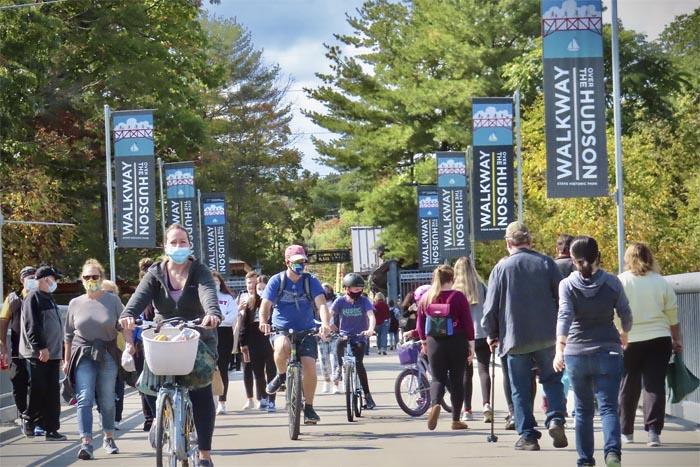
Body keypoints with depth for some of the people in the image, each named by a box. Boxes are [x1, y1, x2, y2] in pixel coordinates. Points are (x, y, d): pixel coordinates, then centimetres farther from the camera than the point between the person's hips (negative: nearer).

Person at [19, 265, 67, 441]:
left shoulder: (49, 299, 21)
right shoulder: (33, 297, -7)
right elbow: (31, 325, -16)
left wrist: (60, 350, 20)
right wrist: (41, 347, -23)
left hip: (52, 354, 9)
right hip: (38, 354, -8)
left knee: (52, 393, 5)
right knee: (39, 390, -7)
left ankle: (51, 429, 5)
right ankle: (30, 420, 10)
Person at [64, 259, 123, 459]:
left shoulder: (113, 300, 1)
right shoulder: (75, 303, 6)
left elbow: (124, 327, 3)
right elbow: (68, 335, 13)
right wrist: (67, 360, 13)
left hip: (107, 355, 0)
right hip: (83, 355, 0)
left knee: (107, 401, 8)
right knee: (84, 399, -12)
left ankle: (108, 438, 26)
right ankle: (86, 442, -20)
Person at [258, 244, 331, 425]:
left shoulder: (311, 281, -3)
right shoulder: (277, 280, -4)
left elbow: (321, 304, -15)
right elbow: (265, 305, -11)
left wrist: (325, 324, -34)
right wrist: (263, 322, -33)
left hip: (306, 330, 1)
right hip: (281, 329, -1)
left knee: (309, 366, -16)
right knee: (282, 348, -37)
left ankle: (309, 408, 3)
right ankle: (281, 375, -4)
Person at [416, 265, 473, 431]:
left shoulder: (426, 297, 3)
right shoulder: (458, 297, -7)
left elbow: (420, 323, 9)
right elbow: (467, 322, -7)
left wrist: (423, 341, 21)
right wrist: (471, 343, 0)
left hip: (434, 343, 2)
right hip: (457, 342, -2)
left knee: (438, 378, 9)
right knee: (457, 380, 8)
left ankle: (435, 404, -22)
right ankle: (456, 420, 11)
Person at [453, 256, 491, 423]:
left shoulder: (455, 290, -2)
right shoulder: (481, 287, 2)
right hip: (482, 335, 0)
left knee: (466, 373, 8)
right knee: (483, 369, -1)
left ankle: (467, 410, 8)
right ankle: (486, 404, -21)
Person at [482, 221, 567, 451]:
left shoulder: (501, 268, -3)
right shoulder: (546, 263, 1)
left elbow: (490, 307, -1)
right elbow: (562, 297, 2)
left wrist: (492, 334, 13)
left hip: (515, 338, -1)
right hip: (547, 336, 1)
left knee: (521, 389, 6)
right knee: (552, 380, 13)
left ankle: (528, 436, 4)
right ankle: (556, 419, -8)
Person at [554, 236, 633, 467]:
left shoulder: (567, 285, -5)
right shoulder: (612, 283, -2)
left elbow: (564, 316, -18)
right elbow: (626, 317, 5)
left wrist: (560, 349, -26)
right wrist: (625, 337, 26)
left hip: (576, 353, 1)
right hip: (608, 352, -1)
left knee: (583, 410, 14)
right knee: (608, 407, -5)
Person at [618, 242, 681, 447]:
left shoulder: (621, 281, -3)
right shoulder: (661, 282, 4)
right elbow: (673, 315, 7)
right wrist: (677, 340, 16)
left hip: (629, 340, -1)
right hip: (659, 339, 1)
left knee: (628, 387, 11)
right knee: (655, 385, 0)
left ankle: (626, 431, 22)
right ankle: (654, 431, -11)